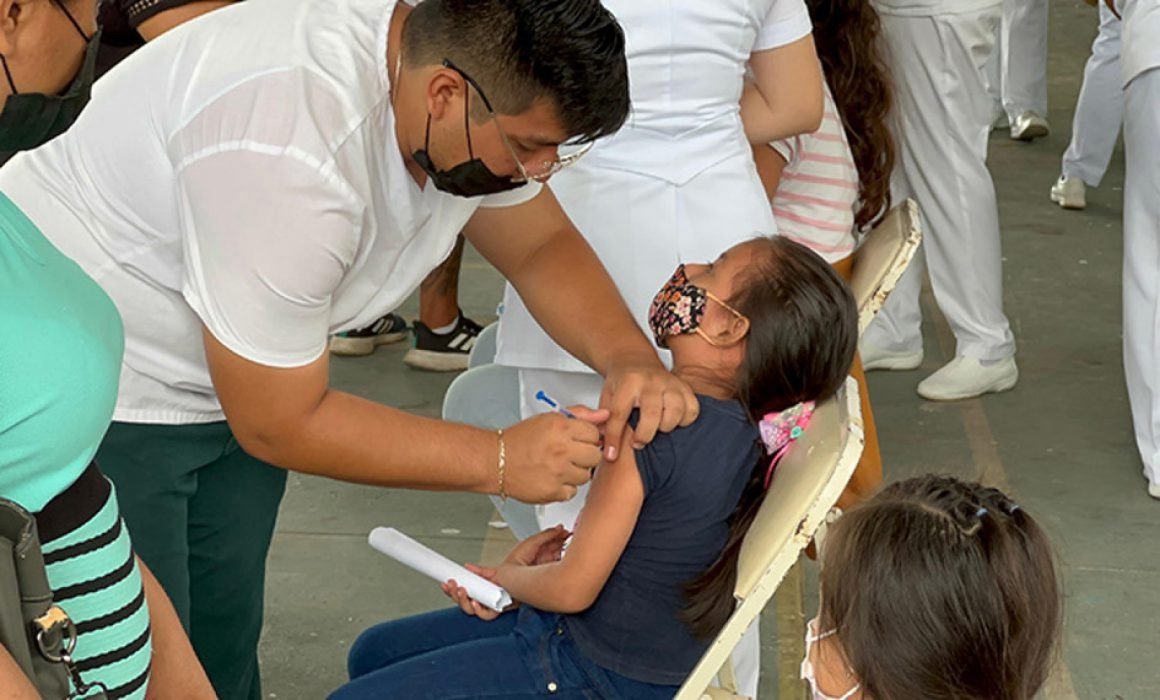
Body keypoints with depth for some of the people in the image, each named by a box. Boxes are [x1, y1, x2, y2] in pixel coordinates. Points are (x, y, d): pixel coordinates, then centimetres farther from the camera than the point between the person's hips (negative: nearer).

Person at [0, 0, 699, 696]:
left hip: (229, 383, 8)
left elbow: (543, 245, 3)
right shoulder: (286, 156, -38)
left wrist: (631, 359, -16)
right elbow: (279, 425, -27)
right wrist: (499, 460, -22)